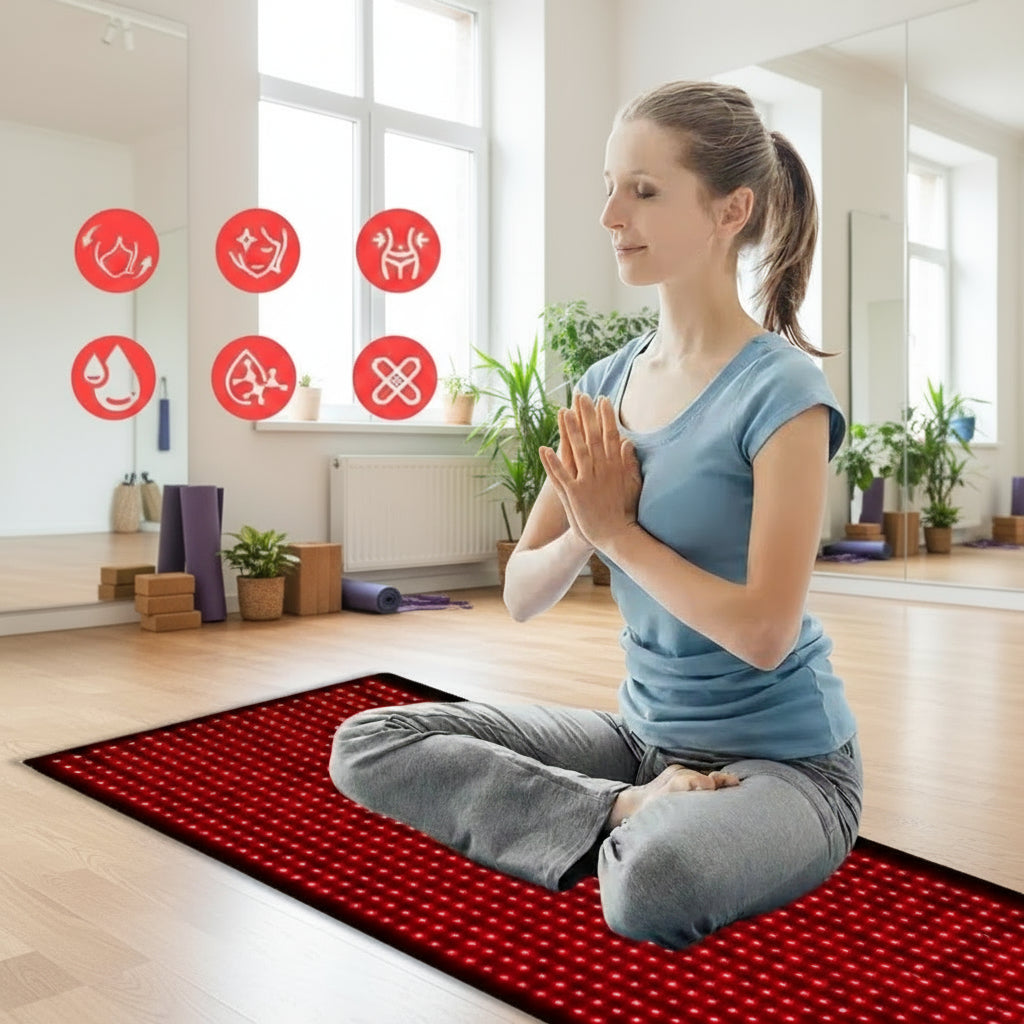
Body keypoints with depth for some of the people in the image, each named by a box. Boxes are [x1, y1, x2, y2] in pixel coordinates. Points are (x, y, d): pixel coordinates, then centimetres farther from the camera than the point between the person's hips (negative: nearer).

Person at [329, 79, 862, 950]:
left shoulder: (781, 389, -15)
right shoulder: (608, 383, 3)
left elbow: (763, 632, -20)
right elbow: (520, 596, 3)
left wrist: (618, 530, -15)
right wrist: (584, 532, -17)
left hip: (783, 761, -7)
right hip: (644, 733, 7)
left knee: (653, 881, -40)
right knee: (367, 746, -5)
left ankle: (637, 819, -7)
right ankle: (638, 808, -9)